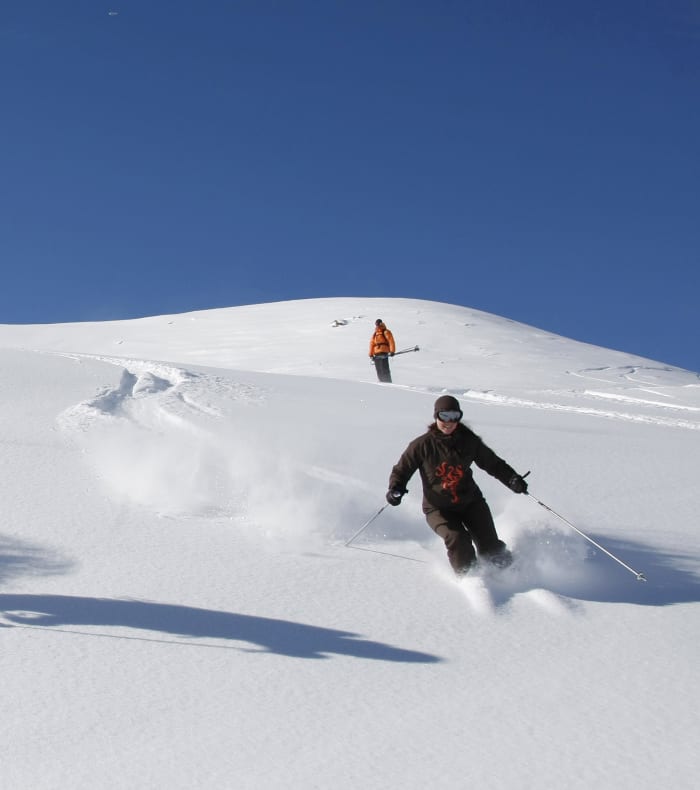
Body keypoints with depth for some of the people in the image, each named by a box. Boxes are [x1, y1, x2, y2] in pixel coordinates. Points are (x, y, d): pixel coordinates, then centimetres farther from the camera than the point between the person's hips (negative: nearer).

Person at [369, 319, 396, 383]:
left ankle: (388, 384, -16)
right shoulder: (375, 334, 24)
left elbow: (391, 341, -5)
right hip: (376, 354, 7)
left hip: (383, 353, -7)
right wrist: (371, 355, 13)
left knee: (384, 370, -15)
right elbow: (372, 344, 21)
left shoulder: (386, 332, 5)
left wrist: (392, 351, -16)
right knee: (379, 371, 3)